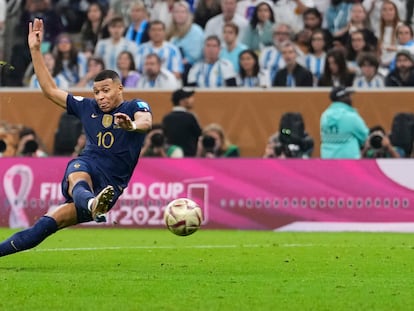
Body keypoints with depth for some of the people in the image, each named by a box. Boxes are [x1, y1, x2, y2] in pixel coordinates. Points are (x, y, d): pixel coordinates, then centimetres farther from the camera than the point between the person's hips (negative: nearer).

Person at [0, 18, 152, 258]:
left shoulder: (135, 107, 2)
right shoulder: (88, 107, 17)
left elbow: (146, 121, -22)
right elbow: (50, 90, 24)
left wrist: (133, 125, -47)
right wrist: (35, 50, 20)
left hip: (111, 185, -2)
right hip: (85, 166, 2)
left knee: (50, 222, -14)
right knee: (78, 175, -38)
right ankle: (92, 205, -74)